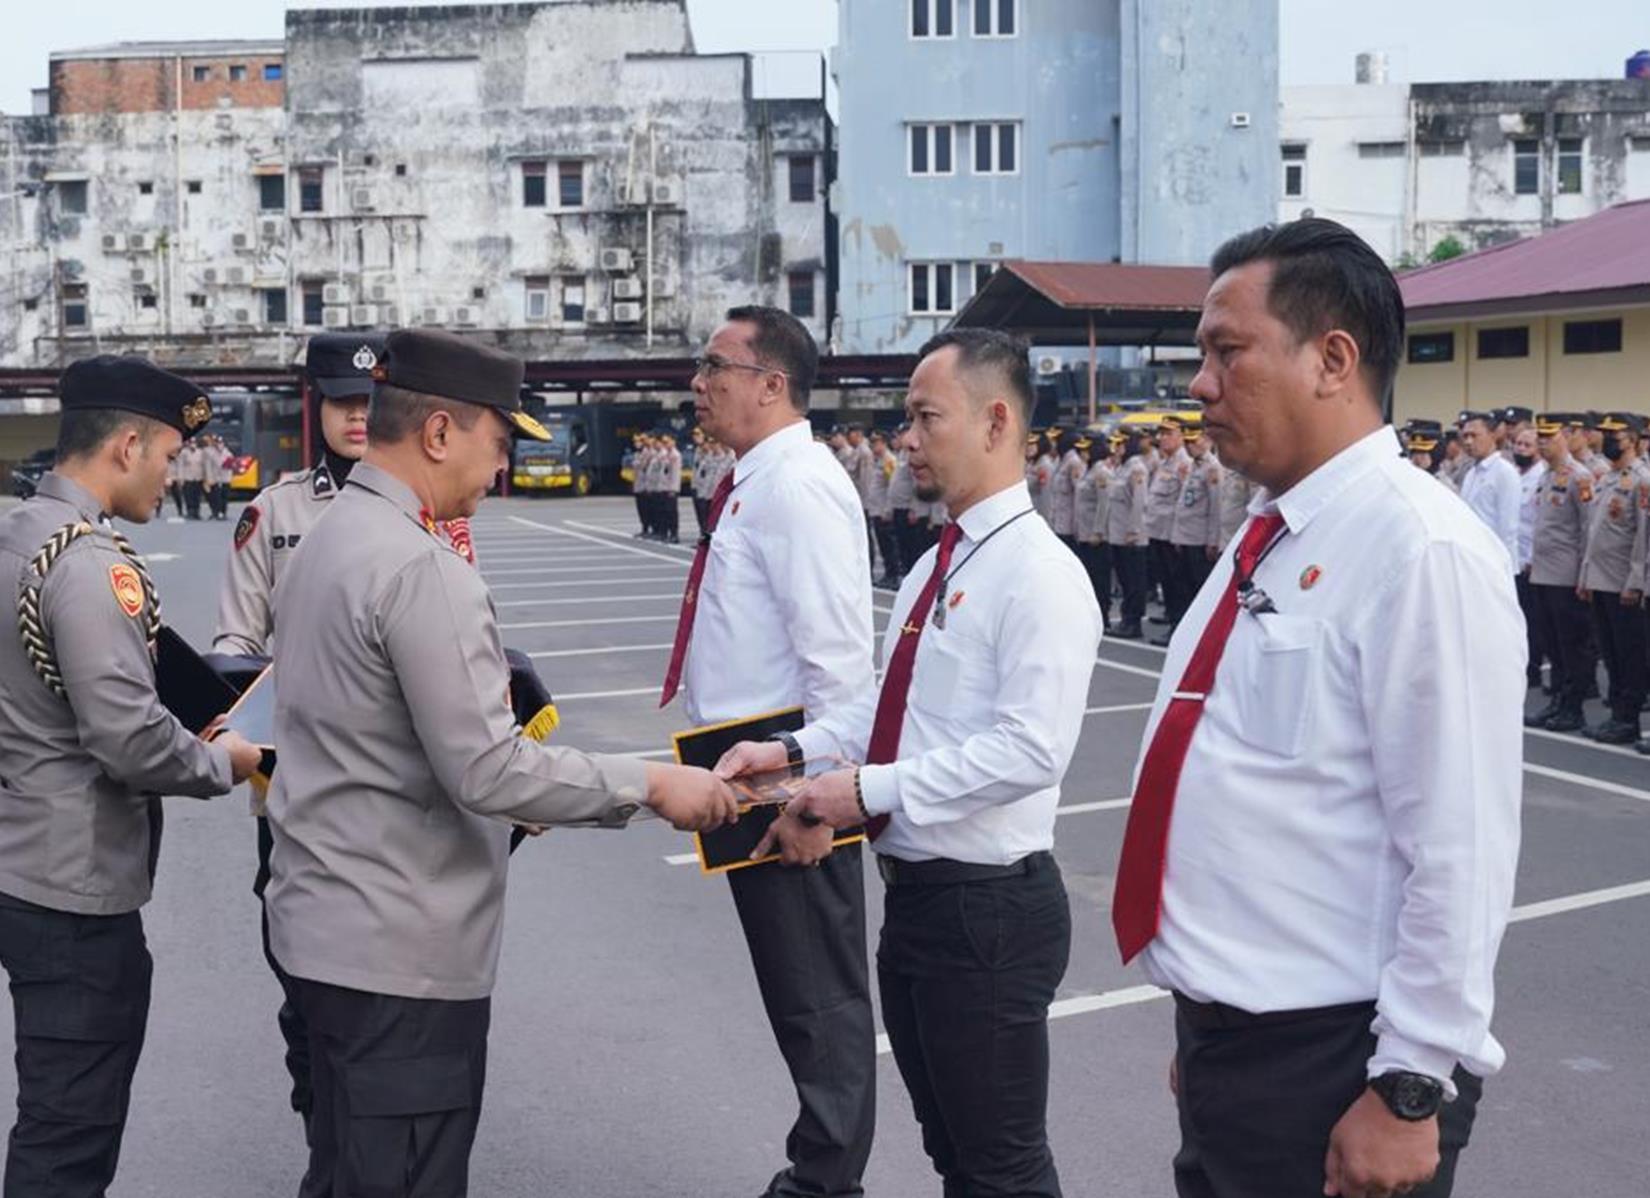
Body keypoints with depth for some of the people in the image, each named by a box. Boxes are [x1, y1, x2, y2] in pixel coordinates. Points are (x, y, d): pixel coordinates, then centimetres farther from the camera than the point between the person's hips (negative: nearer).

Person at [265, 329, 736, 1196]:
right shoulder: (422, 568, -20)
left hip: (328, 926, 10)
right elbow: (487, 768, -23)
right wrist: (649, 784, -15)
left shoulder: (324, 542, 11)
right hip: (399, 948, -10)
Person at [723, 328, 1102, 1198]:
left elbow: (1033, 747, -26)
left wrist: (873, 789, -24)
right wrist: (796, 751, 1)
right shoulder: (934, 566, 11)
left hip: (988, 905, -9)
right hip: (913, 893, 9)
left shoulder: (1039, 573, -18)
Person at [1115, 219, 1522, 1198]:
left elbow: (1461, 852, -19)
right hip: (1225, 1040, 8)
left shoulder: (1420, 550, -17)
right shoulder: (1266, 540, 10)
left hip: (1329, 1067, -8)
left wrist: (1410, 1090, -18)